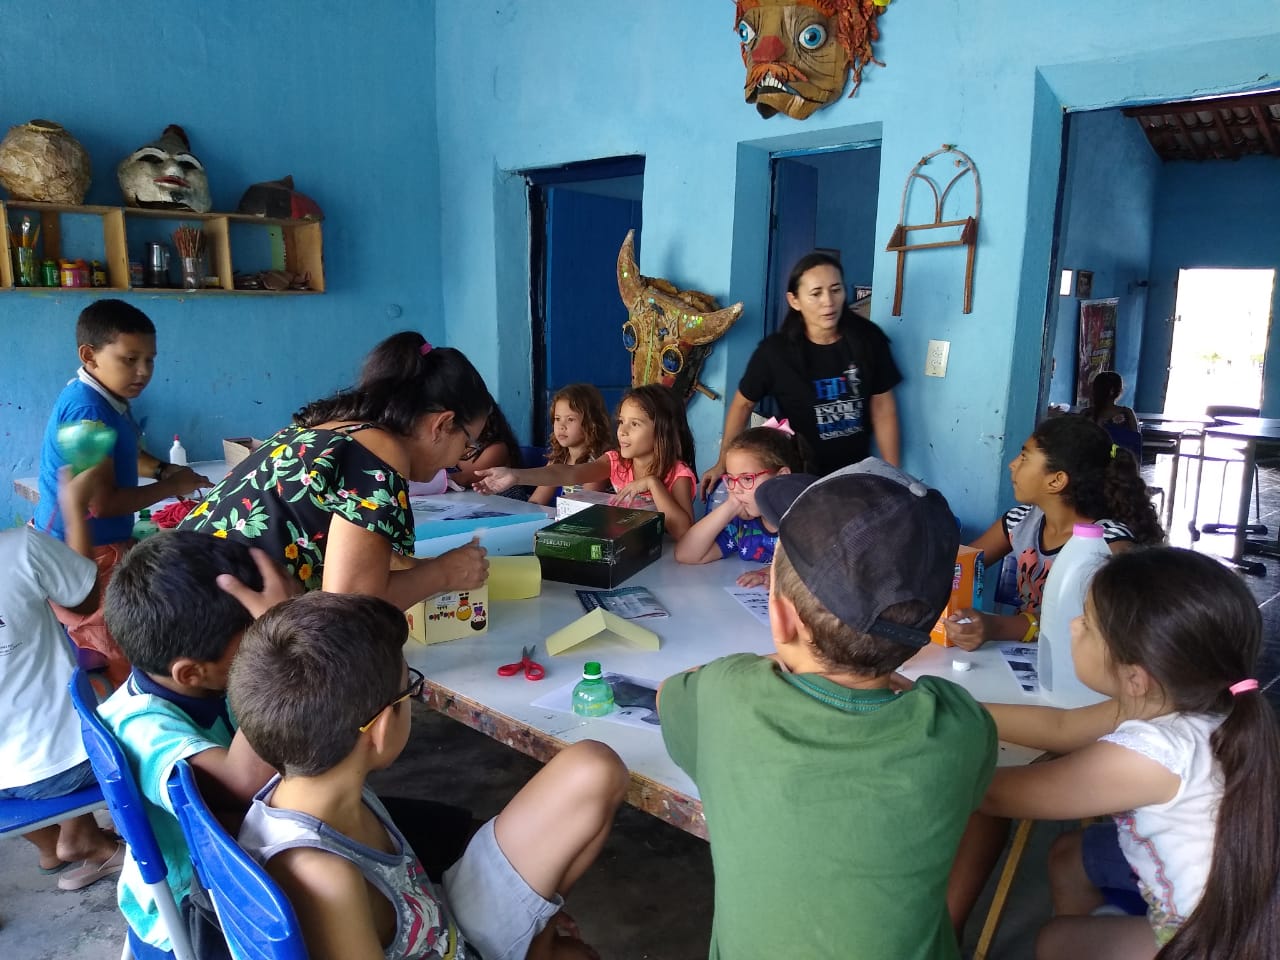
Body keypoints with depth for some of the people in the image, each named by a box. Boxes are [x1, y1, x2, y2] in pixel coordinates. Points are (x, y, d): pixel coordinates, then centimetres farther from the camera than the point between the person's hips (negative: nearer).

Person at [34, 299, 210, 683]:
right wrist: (171, 487, -16)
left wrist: (164, 469, 6)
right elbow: (100, 503, -27)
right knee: (127, 663, -1)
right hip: (82, 556, -9)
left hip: (101, 548, 9)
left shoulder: (107, 397, 4)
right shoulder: (87, 409, -25)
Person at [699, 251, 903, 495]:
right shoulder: (775, 350, -15)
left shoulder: (868, 340, -10)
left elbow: (883, 409, -4)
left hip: (856, 472, 2)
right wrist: (724, 462, -3)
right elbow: (743, 404, -2)